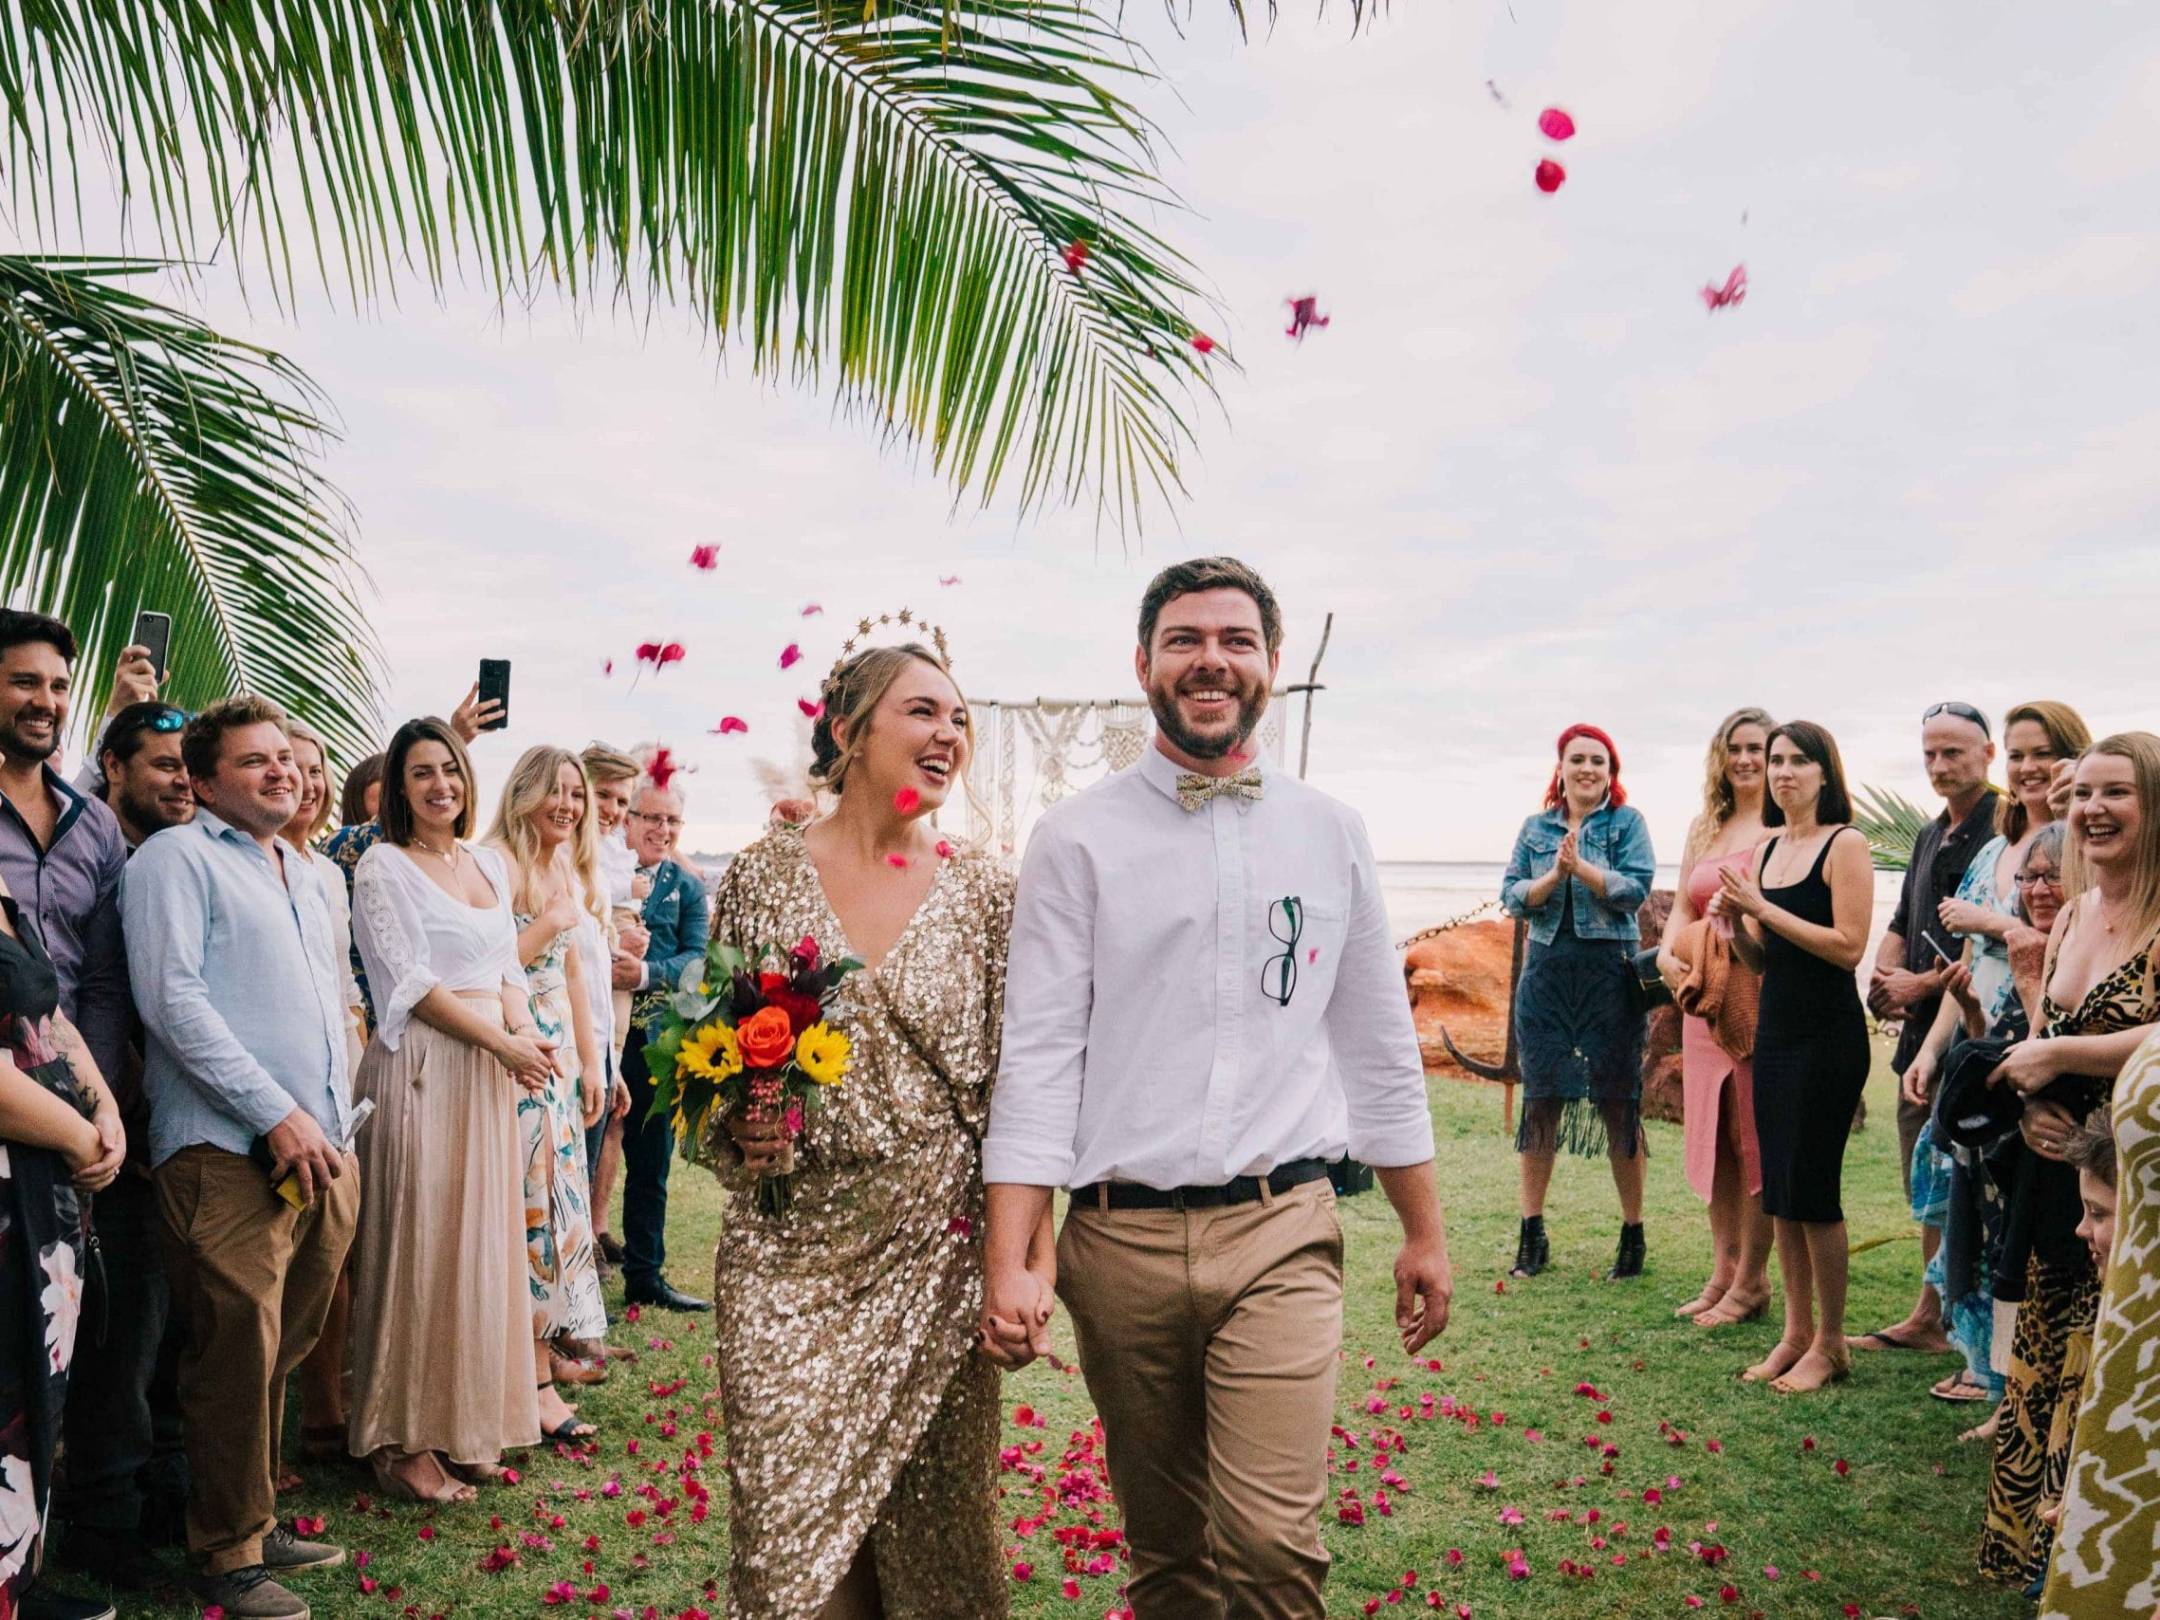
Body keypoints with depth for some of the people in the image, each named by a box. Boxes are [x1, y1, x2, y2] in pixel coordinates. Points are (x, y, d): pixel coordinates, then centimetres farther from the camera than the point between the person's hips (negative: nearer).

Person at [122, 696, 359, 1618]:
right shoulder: (177, 859, -2)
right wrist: (277, 1114, -16)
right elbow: (171, 997, -14)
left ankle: (256, 1524, 27)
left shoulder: (305, 878, 22)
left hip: (322, 1150, 7)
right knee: (238, 1356, -3)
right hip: (228, 1152, -7)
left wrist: (333, 1114, 16)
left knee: (281, 1354, 14)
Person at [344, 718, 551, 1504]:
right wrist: (505, 1043, -12)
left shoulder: (490, 864, 14)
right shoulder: (384, 867, -5)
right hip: (421, 1068, -6)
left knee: (483, 1242, 10)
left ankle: (468, 1423, 21)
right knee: (418, 1247, -2)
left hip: (490, 1074, 7)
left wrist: (524, 1030, -5)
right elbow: (412, 983, -11)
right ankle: (401, 1441, 10)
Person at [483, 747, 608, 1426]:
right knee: (528, 1196, -5)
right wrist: (550, 923, -16)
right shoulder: (497, 862, -12)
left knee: (561, 1188, 11)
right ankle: (535, 1376, 4)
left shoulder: (568, 870, 14)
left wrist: (590, 1061, 18)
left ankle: (548, 1341, 23)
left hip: (560, 1049, 8)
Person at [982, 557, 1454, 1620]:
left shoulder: (1330, 834, 7)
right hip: (1121, 1240, 0)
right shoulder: (1079, 838, -1)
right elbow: (1038, 1054, -5)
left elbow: (1378, 1047, 12)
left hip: (1282, 1233, 1)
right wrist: (1007, 1263, -12)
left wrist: (1424, 1232, 13)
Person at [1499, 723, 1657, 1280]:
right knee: (1540, 1099, 5)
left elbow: (1635, 889, -10)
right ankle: (1532, 1234, 14)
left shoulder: (1627, 822, 3)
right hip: (1546, 973, 3)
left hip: (1608, 974, -3)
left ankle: (1633, 1233, 14)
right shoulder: (1536, 828, 12)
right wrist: (1553, 876, -13)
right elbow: (1512, 896, 3)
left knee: (1616, 1102, 2)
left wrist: (1580, 867, -18)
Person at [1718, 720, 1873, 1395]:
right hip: (1775, 1028, 7)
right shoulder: (1766, 851, 12)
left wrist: (1765, 908, -18)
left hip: (1829, 1034, -7)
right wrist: (1735, 920, -4)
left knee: (1813, 1190, -2)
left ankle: (1830, 1344, 12)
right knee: (1779, 1190, 11)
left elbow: (1849, 946, -18)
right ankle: (1796, 1332, 22)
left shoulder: (1845, 845, -8)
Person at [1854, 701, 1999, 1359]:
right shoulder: (1930, 836, 17)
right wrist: (1881, 975, 5)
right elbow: (1901, 924, 24)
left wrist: (1923, 984, -14)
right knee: (1927, 1187, 15)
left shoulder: (2001, 834, -11)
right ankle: (1928, 1318, 26)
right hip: (1922, 1033, 9)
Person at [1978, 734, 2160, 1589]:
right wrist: (2031, 1105, -2)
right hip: (2058, 1177, 8)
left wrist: (2056, 1056, -17)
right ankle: (2033, 1552, 31)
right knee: (2046, 1373, 16)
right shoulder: (2073, 916, 10)